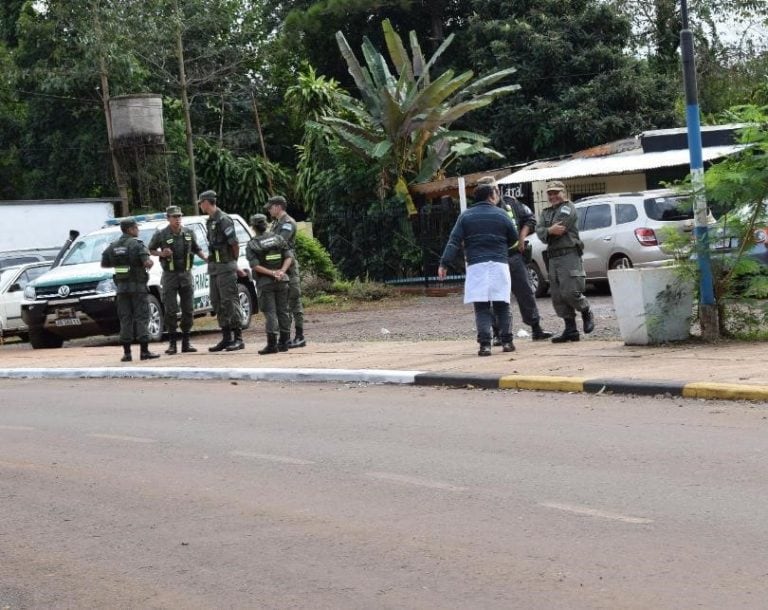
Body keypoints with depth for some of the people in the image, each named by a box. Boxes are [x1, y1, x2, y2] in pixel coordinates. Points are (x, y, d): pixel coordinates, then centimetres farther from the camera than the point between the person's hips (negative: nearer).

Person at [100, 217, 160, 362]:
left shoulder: (113, 246, 8)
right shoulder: (137, 244, -10)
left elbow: (104, 263, 14)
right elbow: (147, 262, -21)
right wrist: (149, 264, 1)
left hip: (122, 286, 5)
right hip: (138, 285, -5)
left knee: (125, 319, 7)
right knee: (141, 318, -1)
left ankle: (126, 353, 4)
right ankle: (144, 351, -4)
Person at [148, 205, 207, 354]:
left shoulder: (189, 233, 5)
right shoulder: (161, 234, -5)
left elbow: (197, 249, 16)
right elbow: (150, 250, 6)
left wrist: (206, 258, -2)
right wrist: (161, 254, -13)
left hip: (186, 275, 3)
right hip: (170, 276, -3)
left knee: (188, 310, 4)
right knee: (171, 311, -4)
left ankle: (186, 342, 12)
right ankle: (172, 343, 2)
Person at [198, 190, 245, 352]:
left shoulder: (223, 220, -13)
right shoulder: (210, 221, 14)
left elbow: (235, 244, -12)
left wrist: (233, 261, 0)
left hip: (225, 267, -9)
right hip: (214, 267, 9)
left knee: (230, 302, -8)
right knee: (217, 302, 10)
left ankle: (238, 338, -5)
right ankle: (226, 338, 15)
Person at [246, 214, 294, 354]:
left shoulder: (251, 245, -3)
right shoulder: (278, 239, 7)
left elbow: (255, 266, -14)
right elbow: (289, 257, -1)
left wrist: (272, 273, -16)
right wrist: (281, 271, -11)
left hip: (265, 282, -3)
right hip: (282, 281, 3)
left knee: (270, 312, -3)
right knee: (283, 311, 9)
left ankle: (272, 344, -9)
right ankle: (284, 342, 11)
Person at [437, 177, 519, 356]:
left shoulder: (466, 216, 6)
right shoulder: (501, 214, 4)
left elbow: (454, 242, -1)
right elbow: (514, 237, 13)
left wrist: (444, 264, -1)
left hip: (476, 266, 0)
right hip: (499, 265, 0)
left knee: (481, 307, -1)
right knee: (502, 305, 9)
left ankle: (485, 344, -10)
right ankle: (506, 341, 10)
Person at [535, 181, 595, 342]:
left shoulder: (568, 209, -1)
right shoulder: (546, 212, 21)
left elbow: (560, 228, -15)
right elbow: (539, 230, 3)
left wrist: (547, 232, -1)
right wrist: (550, 231, -16)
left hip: (569, 256, -8)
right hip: (553, 258, 8)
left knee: (570, 292, -14)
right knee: (558, 296, 4)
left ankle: (587, 314, 14)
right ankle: (570, 330, 7)